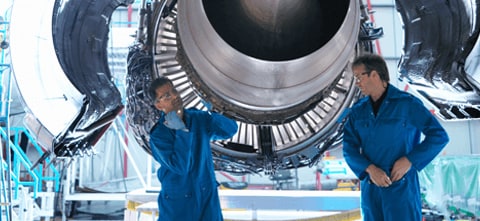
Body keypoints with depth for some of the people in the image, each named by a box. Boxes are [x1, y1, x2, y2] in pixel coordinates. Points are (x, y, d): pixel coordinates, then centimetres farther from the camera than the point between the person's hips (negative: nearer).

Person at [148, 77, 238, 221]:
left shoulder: (198, 118, -3)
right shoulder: (158, 136, -16)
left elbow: (231, 129, -7)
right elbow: (180, 166, -25)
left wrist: (211, 117, -25)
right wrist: (181, 131, -26)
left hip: (208, 196, 4)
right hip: (177, 200, -3)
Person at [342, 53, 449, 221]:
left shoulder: (407, 103, -4)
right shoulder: (357, 111, 7)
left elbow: (439, 135, -4)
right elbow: (349, 149, 3)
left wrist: (409, 160, -13)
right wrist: (370, 169, -15)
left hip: (402, 186, -4)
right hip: (369, 187, 4)